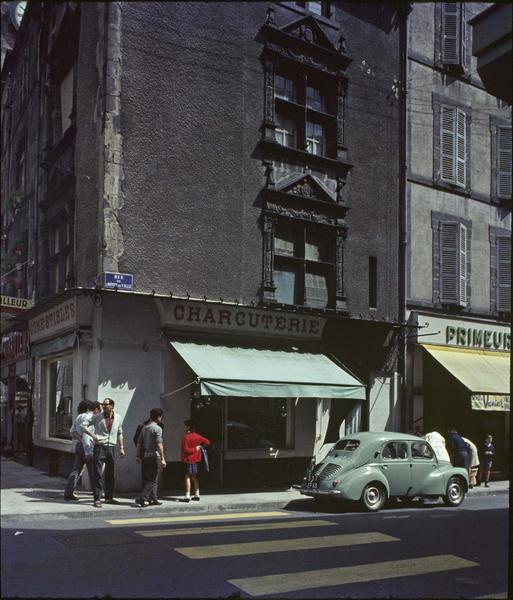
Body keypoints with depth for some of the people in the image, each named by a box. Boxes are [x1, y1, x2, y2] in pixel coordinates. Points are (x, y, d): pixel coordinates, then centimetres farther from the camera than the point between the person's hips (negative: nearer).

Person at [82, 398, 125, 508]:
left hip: (112, 448, 4)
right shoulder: (97, 417, -3)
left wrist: (121, 448, 16)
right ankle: (97, 499, -3)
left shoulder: (118, 418, 7)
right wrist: (92, 434, -15)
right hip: (100, 448, -4)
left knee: (110, 475, 11)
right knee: (97, 474, -6)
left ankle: (109, 497, 23)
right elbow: (83, 425, -1)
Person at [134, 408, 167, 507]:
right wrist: (162, 459, -17)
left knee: (151, 479, 14)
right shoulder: (157, 428, -11)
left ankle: (153, 499, 17)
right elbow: (159, 444, -17)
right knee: (152, 480, -5)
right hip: (155, 456, -8)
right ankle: (142, 498, -14)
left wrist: (137, 455, 18)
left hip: (146, 456, 8)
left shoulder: (144, 428, 12)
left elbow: (139, 442, 13)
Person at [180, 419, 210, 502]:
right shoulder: (198, 436, 1)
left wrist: (195, 449, -10)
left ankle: (187, 496, -7)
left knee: (187, 477, -3)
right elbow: (208, 442, 4)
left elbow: (186, 450, -19)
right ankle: (197, 494, 18)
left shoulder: (186, 437, -15)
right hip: (196, 459, 6)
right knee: (194, 477, 16)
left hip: (188, 459, -6)